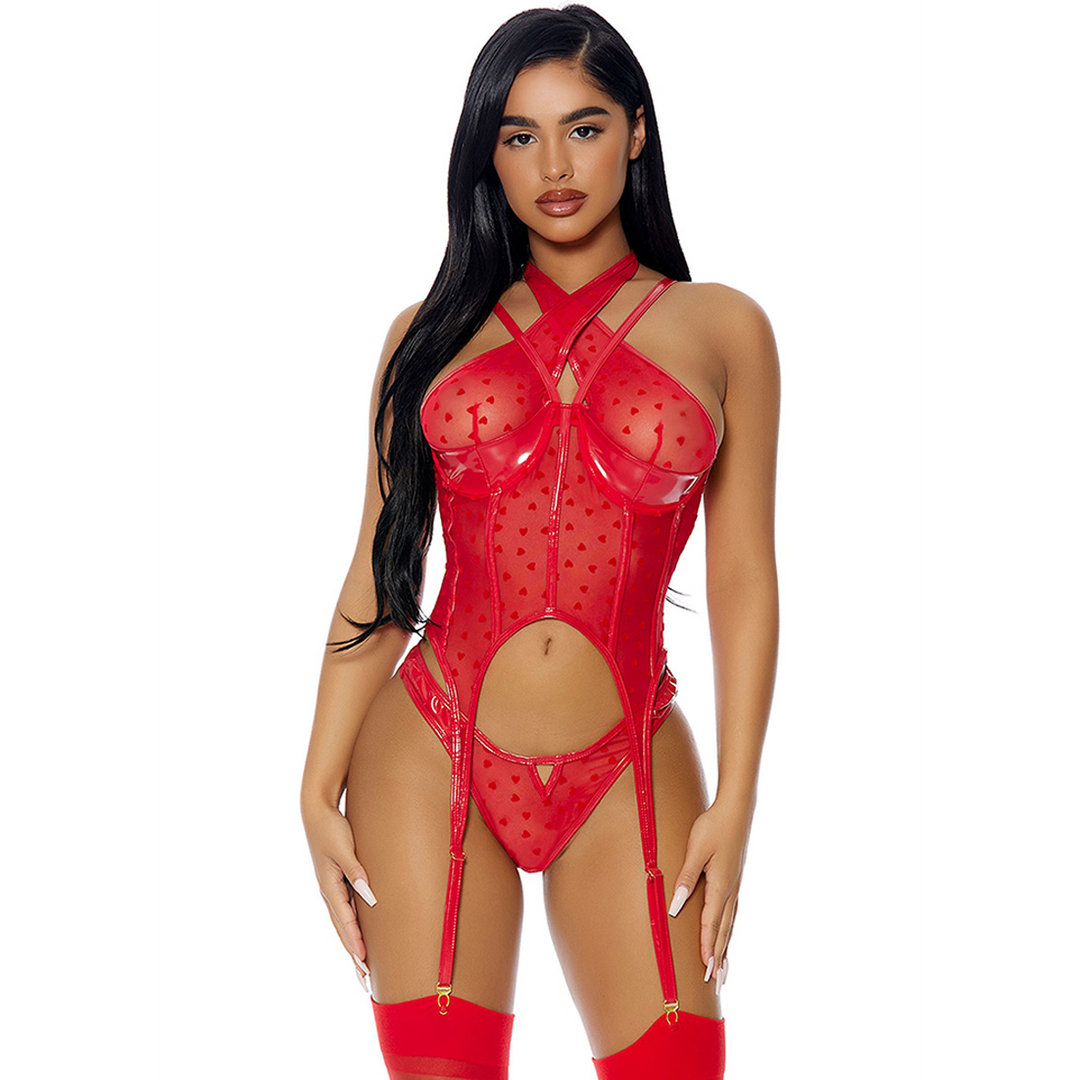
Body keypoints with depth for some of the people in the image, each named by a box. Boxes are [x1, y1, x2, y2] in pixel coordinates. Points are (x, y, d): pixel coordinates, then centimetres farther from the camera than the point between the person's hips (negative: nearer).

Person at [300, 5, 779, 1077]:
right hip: (431, 755, 1)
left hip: (625, 776, 0)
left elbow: (744, 578, 3)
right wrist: (322, 788, 0)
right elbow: (378, 577, 6)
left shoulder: (721, 329, 6)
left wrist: (735, 798, -4)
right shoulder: (432, 334, 8)